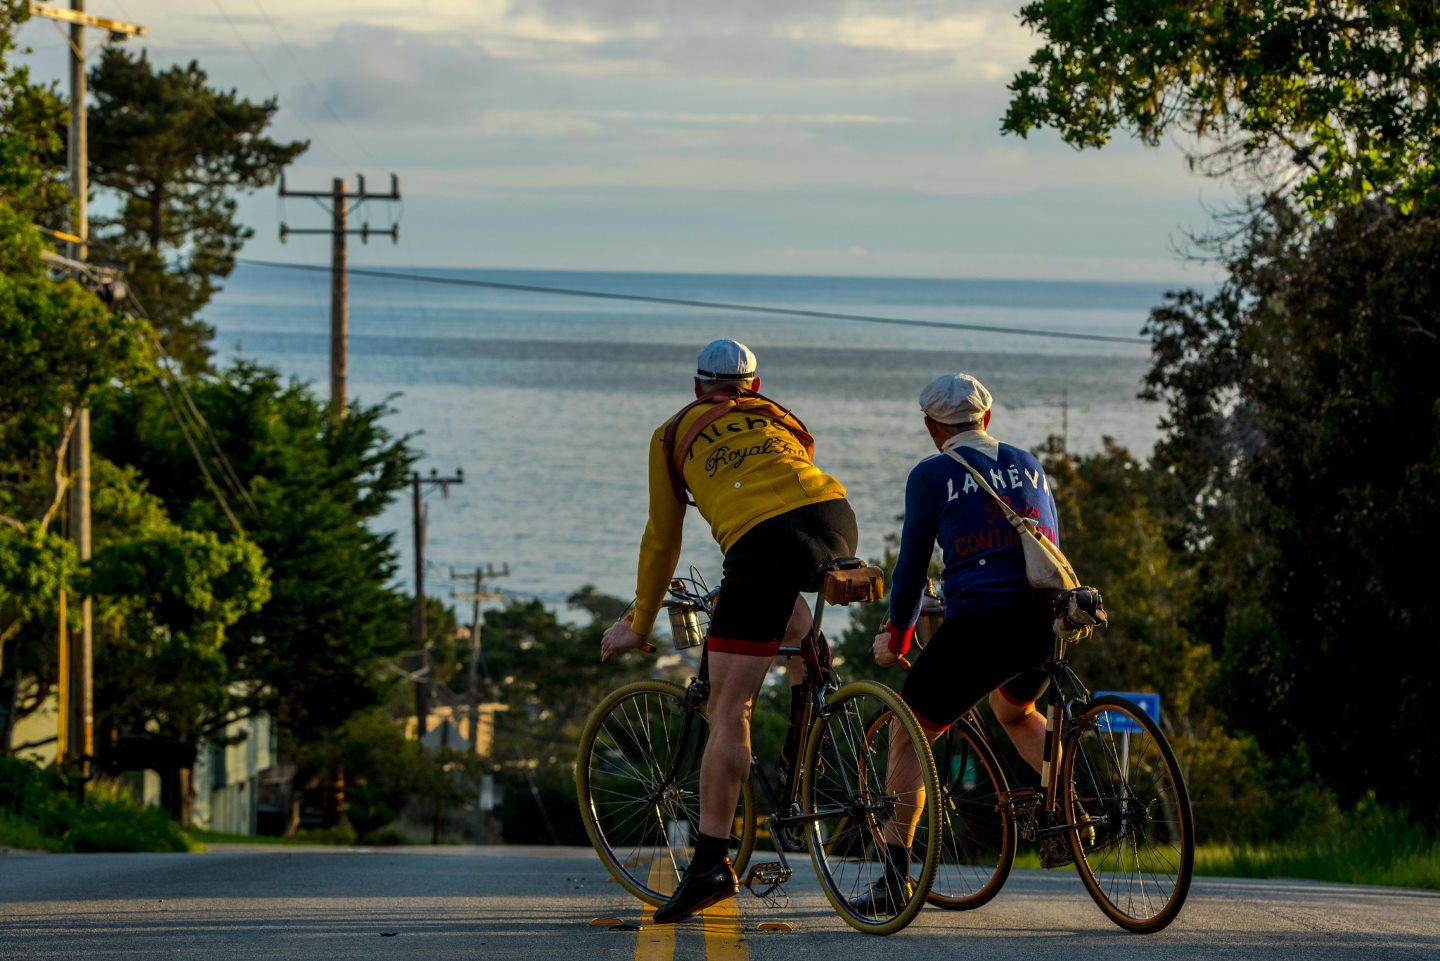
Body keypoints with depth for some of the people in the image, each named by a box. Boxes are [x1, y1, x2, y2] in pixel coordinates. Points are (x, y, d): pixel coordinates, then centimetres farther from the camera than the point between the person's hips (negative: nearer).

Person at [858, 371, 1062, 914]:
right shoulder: (1028, 464, 18)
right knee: (1014, 711, 35)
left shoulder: (932, 475, 3)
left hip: (978, 624, -5)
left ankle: (894, 877, 3)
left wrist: (896, 637, 18)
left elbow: (912, 564, 4)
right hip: (1049, 619, 6)